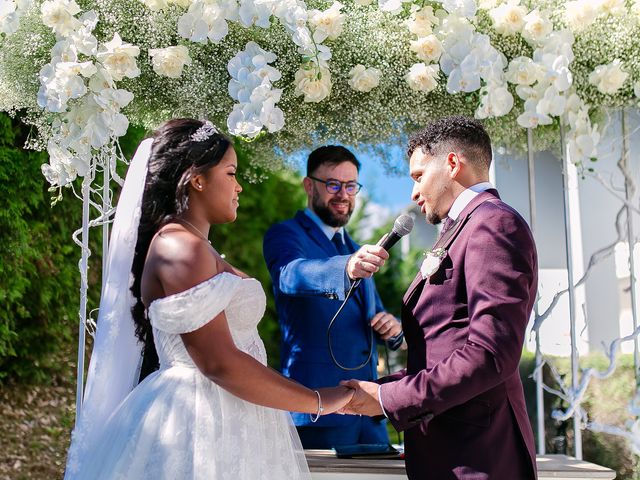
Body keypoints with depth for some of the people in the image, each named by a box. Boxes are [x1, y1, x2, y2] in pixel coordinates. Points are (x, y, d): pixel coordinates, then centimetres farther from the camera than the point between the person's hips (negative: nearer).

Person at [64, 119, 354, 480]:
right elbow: (219, 362, -22)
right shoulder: (180, 247, -16)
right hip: (200, 425, -10)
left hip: (220, 420, 10)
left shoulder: (195, 247, 15)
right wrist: (319, 402, -14)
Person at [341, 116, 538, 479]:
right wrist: (375, 390, 11)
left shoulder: (495, 224, -11)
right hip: (444, 449, 9)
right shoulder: (466, 229, 19)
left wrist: (387, 398, -16)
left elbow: (491, 354, -21)